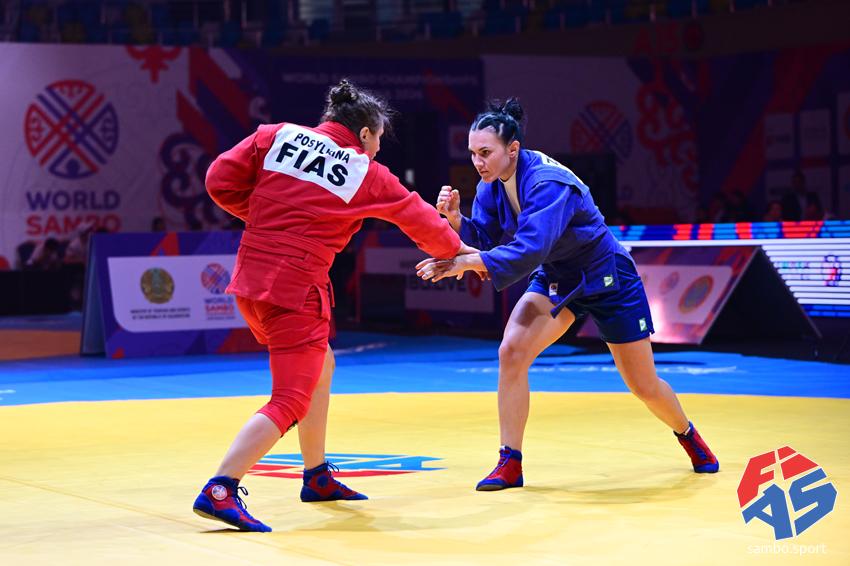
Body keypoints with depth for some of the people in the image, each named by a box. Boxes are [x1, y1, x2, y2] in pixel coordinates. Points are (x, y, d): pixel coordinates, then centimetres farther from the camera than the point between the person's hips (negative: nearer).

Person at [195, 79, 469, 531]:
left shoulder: (275, 137, 7)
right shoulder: (368, 175, 0)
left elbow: (220, 180, 2)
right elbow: (419, 219, 13)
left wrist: (261, 215, 14)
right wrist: (458, 250, 30)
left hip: (250, 280, 7)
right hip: (296, 292, -7)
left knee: (320, 367, 25)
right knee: (291, 401, -5)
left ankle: (316, 478, 33)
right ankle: (219, 490, -20)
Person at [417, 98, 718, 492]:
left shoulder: (548, 182, -34)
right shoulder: (493, 183, -10)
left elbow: (528, 250, -44)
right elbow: (484, 237, -12)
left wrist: (464, 263, -50)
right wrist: (456, 219, -31)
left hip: (607, 278, -6)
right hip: (555, 278, 6)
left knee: (645, 386, 5)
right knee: (511, 351, -18)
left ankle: (687, 434, 38)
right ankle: (510, 464, -8)